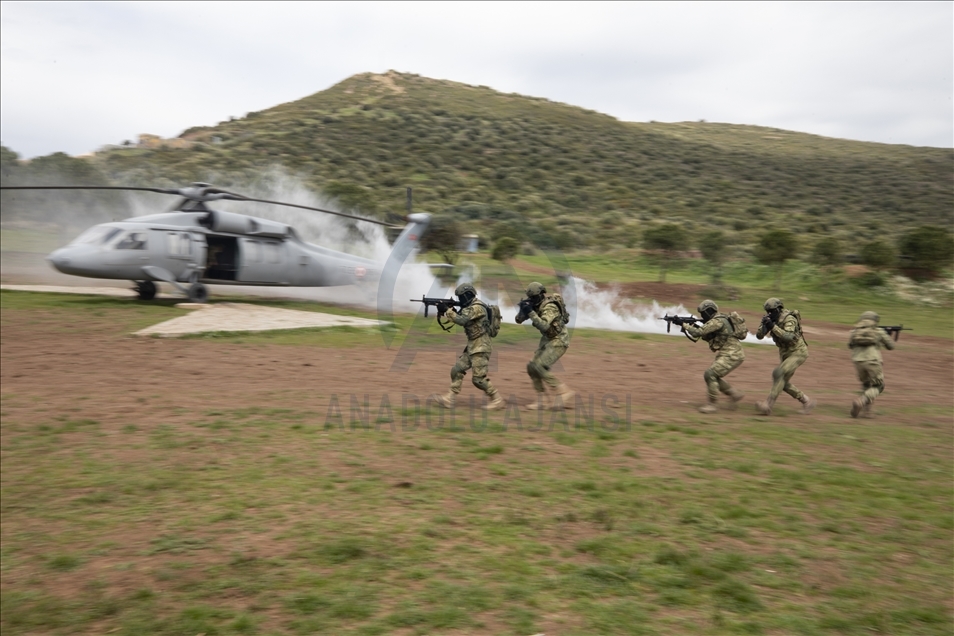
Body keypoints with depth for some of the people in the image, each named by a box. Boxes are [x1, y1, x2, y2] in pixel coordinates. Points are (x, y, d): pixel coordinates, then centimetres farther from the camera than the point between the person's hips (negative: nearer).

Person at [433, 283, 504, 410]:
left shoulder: (477, 307, -18)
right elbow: (458, 318, 16)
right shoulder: (470, 307, 14)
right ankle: (449, 399, 7)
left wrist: (448, 310, -17)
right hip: (472, 346, 10)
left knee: (478, 378, -8)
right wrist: (445, 310, 1)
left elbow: (461, 320, -29)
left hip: (481, 347, -10)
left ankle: (497, 400, 3)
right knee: (456, 370, 5)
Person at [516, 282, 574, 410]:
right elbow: (519, 320, 3)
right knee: (531, 367, 2)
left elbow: (544, 326, -37)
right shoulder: (535, 305, 2)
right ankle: (543, 400, 9)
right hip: (547, 340, 9)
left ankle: (563, 393, -9)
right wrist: (523, 310, -17)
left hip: (558, 341, -9)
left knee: (539, 368, -17)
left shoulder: (550, 306, -24)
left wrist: (531, 313, -38)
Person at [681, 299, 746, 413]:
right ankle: (735, 394, 19)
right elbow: (696, 338, 18)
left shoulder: (717, 321, -15)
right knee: (711, 376, 11)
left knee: (710, 374, -16)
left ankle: (712, 404, -9)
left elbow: (698, 332, -22)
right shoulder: (713, 323, 16)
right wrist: (685, 329, 6)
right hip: (727, 355, 10)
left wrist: (686, 325, -6)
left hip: (733, 355, -10)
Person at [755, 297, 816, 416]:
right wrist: (764, 325, -25)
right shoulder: (772, 319, -1)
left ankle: (768, 405, -27)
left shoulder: (789, 319, -23)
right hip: (785, 353, 9)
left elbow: (788, 336, -39)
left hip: (798, 353, -9)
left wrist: (773, 327, -43)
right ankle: (807, 401, 25)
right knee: (783, 383, 7)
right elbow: (759, 336, -6)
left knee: (778, 374, -25)